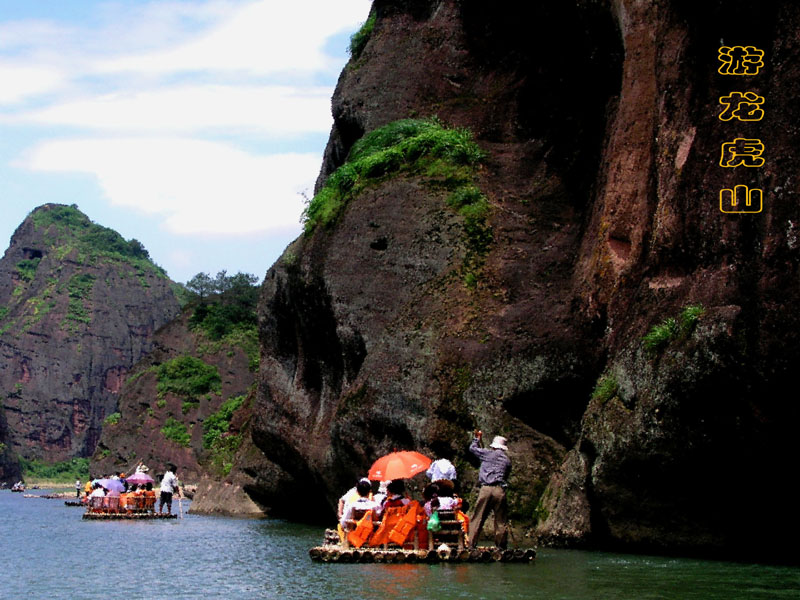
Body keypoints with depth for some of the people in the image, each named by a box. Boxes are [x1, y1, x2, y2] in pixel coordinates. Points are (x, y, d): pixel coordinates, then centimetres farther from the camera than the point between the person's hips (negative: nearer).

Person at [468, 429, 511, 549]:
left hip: (486, 489, -2)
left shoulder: (488, 454, 6)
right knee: (501, 521, 7)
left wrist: (477, 438, 36)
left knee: (477, 519, 2)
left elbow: (472, 448, 20)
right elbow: (506, 476, 18)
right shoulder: (507, 460, 14)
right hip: (500, 490, 2)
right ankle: (501, 547, 8)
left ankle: (471, 545, -2)